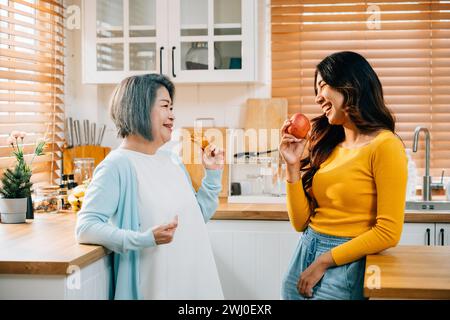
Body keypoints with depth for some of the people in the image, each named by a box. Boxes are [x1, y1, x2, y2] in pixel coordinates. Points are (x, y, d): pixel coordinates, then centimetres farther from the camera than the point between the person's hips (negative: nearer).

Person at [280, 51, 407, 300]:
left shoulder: (385, 146, -12)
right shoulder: (328, 145, 6)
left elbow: (389, 233, -15)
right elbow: (301, 223, 5)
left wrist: (325, 261, -14)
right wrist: (293, 166, -3)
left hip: (345, 265, -6)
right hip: (304, 256, 6)